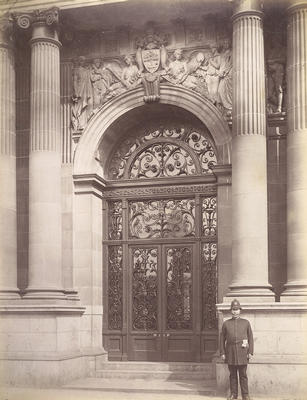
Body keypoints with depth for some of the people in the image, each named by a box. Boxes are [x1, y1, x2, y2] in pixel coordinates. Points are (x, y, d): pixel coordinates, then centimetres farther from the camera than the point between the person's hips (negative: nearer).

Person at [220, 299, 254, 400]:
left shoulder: (246, 323, 6)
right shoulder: (226, 323, 7)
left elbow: (250, 338, 5)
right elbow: (222, 339, 8)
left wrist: (250, 352, -1)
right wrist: (222, 353, 2)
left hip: (242, 352, -1)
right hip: (230, 353, 1)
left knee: (243, 375, 1)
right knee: (232, 375, 6)